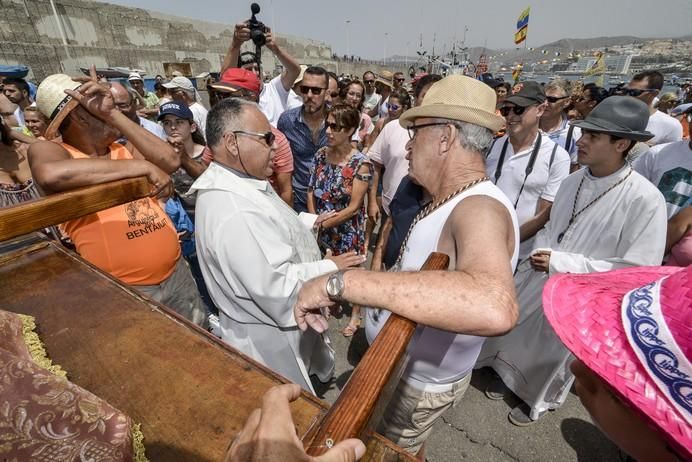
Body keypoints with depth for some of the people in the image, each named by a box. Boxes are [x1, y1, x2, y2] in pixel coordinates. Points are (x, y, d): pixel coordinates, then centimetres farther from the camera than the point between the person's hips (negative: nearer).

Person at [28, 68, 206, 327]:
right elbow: (50, 175, -29)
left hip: (177, 274, 5)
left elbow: (170, 162, -8)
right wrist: (141, 166, -24)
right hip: (123, 291, -4)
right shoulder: (47, 150, -4)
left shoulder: (124, 148, 10)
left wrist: (114, 115, -8)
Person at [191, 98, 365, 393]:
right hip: (270, 341, -8)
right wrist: (330, 268, -22)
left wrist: (312, 221, 4)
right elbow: (278, 289, -34)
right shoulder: (233, 214, -36)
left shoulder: (238, 182, -2)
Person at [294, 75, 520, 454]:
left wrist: (340, 282, -53)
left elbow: (495, 309, -54)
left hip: (422, 382, -7)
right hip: (405, 365, 8)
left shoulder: (480, 209, -33)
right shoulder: (455, 200, -1)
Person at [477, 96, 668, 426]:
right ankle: (510, 376, 56)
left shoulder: (645, 199, -22)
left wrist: (562, 263, -26)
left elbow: (639, 269, -21)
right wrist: (538, 252, -11)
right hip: (537, 280, 5)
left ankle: (538, 400, 53)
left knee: (553, 354, 21)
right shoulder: (572, 181, -5)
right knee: (517, 334, 24)